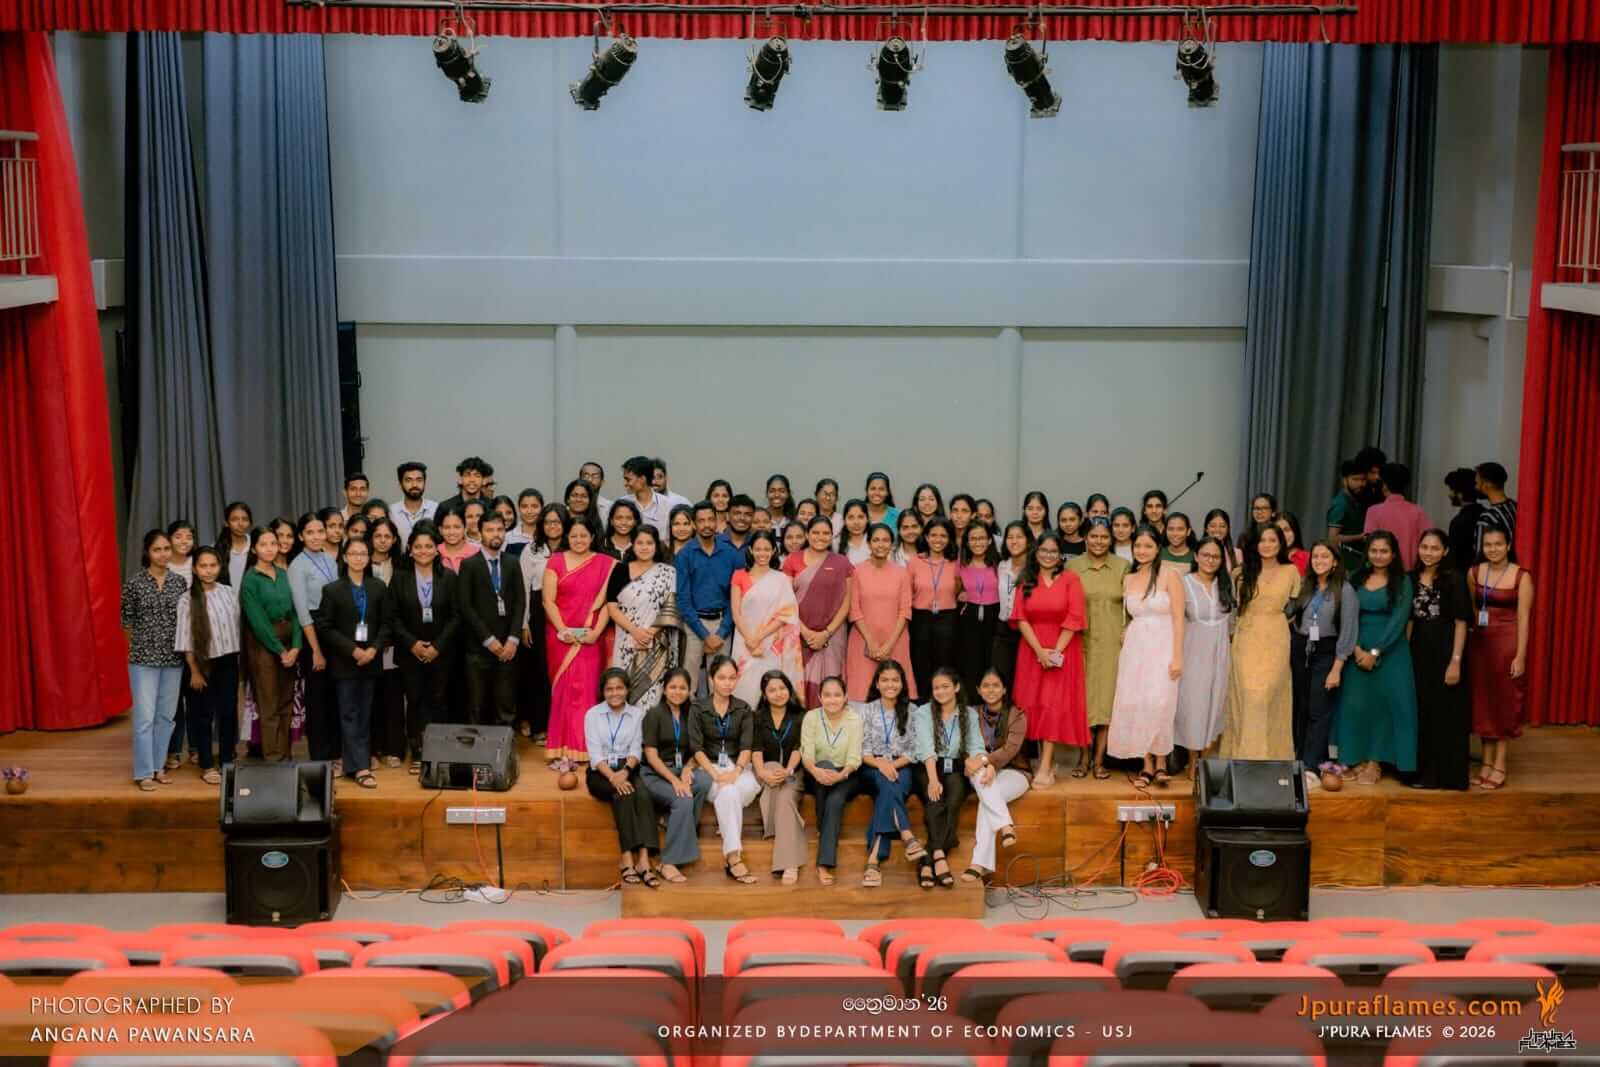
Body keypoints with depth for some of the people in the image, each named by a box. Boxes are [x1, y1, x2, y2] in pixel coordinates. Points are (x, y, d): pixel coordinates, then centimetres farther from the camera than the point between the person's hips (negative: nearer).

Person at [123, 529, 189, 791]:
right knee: (145, 717, -5)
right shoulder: (134, 584, -5)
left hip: (173, 658, 4)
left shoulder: (180, 582, 4)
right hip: (143, 658, -3)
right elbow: (127, 621, 2)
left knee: (166, 715, 9)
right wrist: (140, 646, 6)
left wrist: (181, 646, 6)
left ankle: (158, 767, 19)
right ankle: (144, 773, 1)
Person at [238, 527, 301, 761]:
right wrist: (280, 650, -12)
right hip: (262, 645, -6)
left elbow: (293, 611, 5)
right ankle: (272, 759, 1)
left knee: (286, 705, 8)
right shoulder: (250, 579, -7)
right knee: (269, 707, -3)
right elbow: (257, 620, -12)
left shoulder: (283, 575, 10)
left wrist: (295, 646, -7)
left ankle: (285, 757, 14)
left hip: (288, 645, 6)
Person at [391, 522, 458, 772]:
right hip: (410, 653, 0)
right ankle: (416, 754, 10)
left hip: (440, 653, 0)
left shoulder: (449, 578, 0)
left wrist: (437, 646, -10)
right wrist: (412, 643, -11)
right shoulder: (400, 579, 2)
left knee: (438, 702, 2)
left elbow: (455, 616, -2)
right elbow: (394, 617, 1)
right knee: (414, 702, 3)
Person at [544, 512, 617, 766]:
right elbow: (548, 601, -1)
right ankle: (563, 750, 4)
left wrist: (596, 631, -12)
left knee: (585, 688, -4)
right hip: (561, 636, 0)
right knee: (565, 689, 1)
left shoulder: (606, 564, 6)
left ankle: (575, 750, 0)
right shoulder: (556, 561, 5)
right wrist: (563, 630, -12)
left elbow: (607, 602, 0)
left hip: (591, 638, 0)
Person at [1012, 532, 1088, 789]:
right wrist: (1040, 650, -13)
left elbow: (1074, 619, -7)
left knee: (1054, 704, -10)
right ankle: (1047, 759, 10)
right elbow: (1020, 618, -2)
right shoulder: (1026, 581, 8)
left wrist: (1056, 651, -13)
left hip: (1062, 650, -3)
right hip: (1032, 650, 3)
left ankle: (1045, 767, -14)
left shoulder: (1070, 579, -1)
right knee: (1034, 703, 1)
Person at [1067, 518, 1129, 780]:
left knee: (1106, 699, 0)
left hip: (1112, 643, 0)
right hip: (1082, 642, 0)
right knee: (1082, 699, 2)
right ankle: (1083, 757, 11)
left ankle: (1099, 759, 8)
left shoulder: (1123, 567, 2)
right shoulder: (1073, 567, 4)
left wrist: (1128, 639, -4)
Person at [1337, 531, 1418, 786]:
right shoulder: (1357, 579, 8)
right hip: (1359, 649, 3)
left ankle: (1375, 762, 5)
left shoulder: (1402, 582, -1)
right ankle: (1357, 760, 10)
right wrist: (1357, 649, -11)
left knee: (1384, 703, -2)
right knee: (1356, 703, 2)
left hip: (1389, 651, -3)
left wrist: (1375, 652, -14)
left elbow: (1398, 620, -8)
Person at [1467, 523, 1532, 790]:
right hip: (1479, 642, 4)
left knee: (1504, 701, 3)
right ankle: (1487, 762, 17)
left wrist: (1520, 656, -13)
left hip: (1507, 643, -4)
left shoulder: (1521, 577, -8)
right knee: (1482, 700, 8)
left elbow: (1523, 618, -10)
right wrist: (1469, 643, 5)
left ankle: (1500, 766, 10)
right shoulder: (1474, 573, 4)